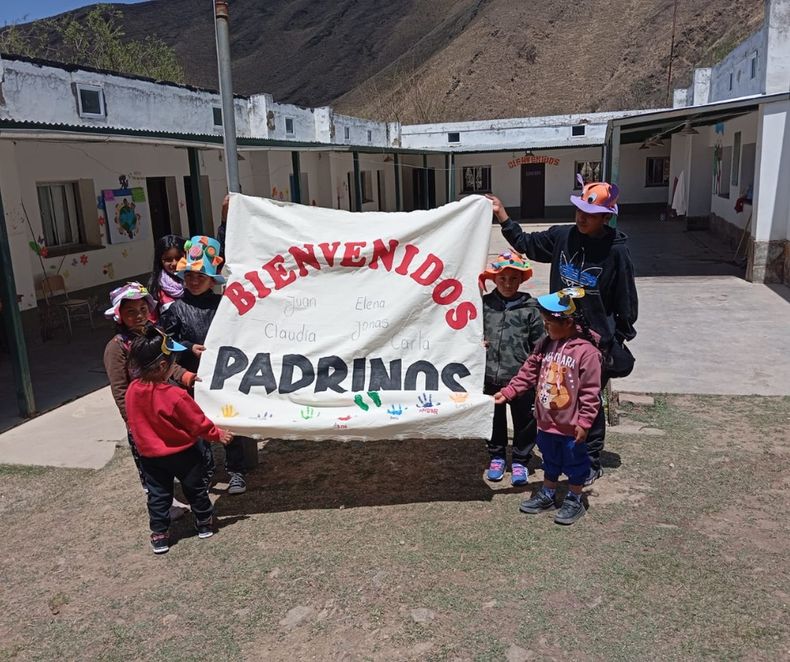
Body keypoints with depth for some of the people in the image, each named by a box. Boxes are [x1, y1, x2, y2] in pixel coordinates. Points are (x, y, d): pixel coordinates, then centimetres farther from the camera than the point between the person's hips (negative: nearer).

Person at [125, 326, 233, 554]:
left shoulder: (132, 391, -13)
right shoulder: (175, 396, -30)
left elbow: (134, 424, 4)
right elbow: (198, 422, -18)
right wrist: (218, 434, -1)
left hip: (150, 456, 4)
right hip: (182, 454, -4)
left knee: (158, 495, 17)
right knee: (195, 489, 18)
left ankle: (159, 535, 24)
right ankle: (204, 524, 34)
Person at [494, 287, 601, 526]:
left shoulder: (586, 351, -21)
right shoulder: (545, 345, 0)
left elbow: (591, 391, -19)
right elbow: (528, 373, 5)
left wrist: (584, 422, -17)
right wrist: (507, 393, 0)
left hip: (570, 425, -6)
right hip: (546, 421, 6)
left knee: (574, 462, 14)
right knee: (550, 461, 24)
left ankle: (574, 501, 32)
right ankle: (546, 495, 41)